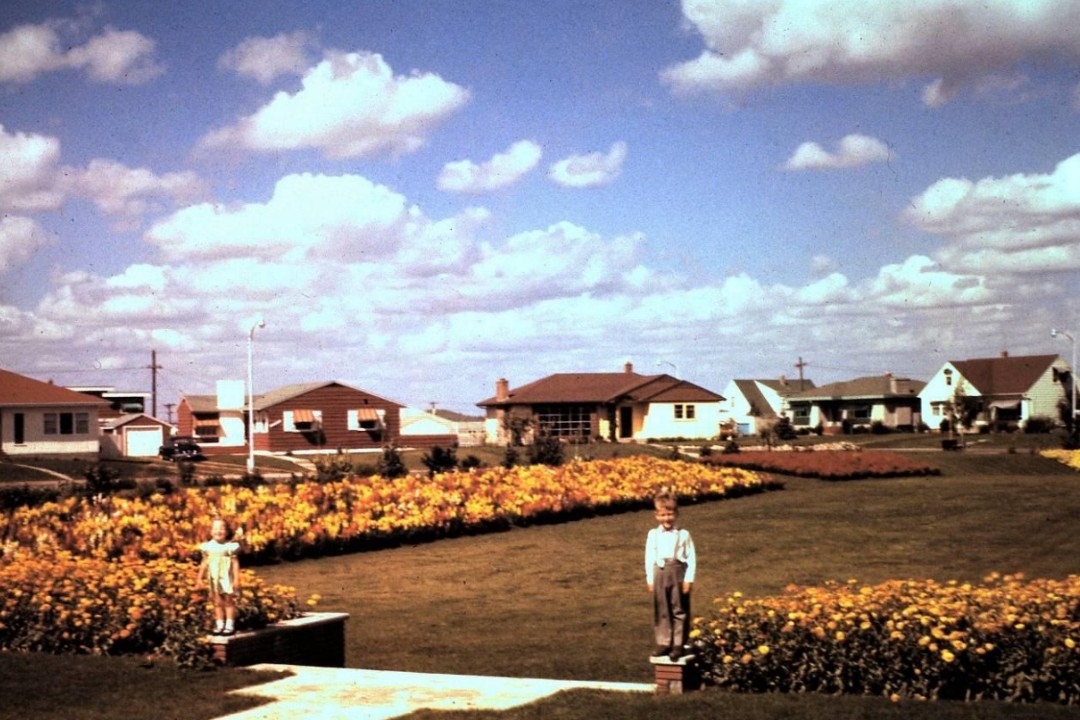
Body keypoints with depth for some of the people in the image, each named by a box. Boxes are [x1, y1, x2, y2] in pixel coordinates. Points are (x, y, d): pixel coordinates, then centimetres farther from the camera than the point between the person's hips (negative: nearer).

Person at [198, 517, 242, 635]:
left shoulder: (230, 546, -7)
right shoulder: (208, 547, 3)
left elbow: (235, 563, -6)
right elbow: (204, 563, 10)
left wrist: (236, 579, -10)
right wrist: (200, 577, 11)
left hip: (227, 579, -3)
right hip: (213, 580, 3)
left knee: (229, 601, 3)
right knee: (217, 602, 8)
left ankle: (230, 625, 8)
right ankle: (219, 625, 15)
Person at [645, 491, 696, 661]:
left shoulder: (683, 535, -3)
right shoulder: (653, 535, 3)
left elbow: (691, 558, -2)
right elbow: (649, 558, 7)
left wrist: (689, 579, -7)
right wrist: (650, 579, 4)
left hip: (678, 574, -2)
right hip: (660, 574, 2)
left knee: (679, 610, 2)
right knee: (661, 611, 8)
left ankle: (678, 645, 8)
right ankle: (663, 643, 16)